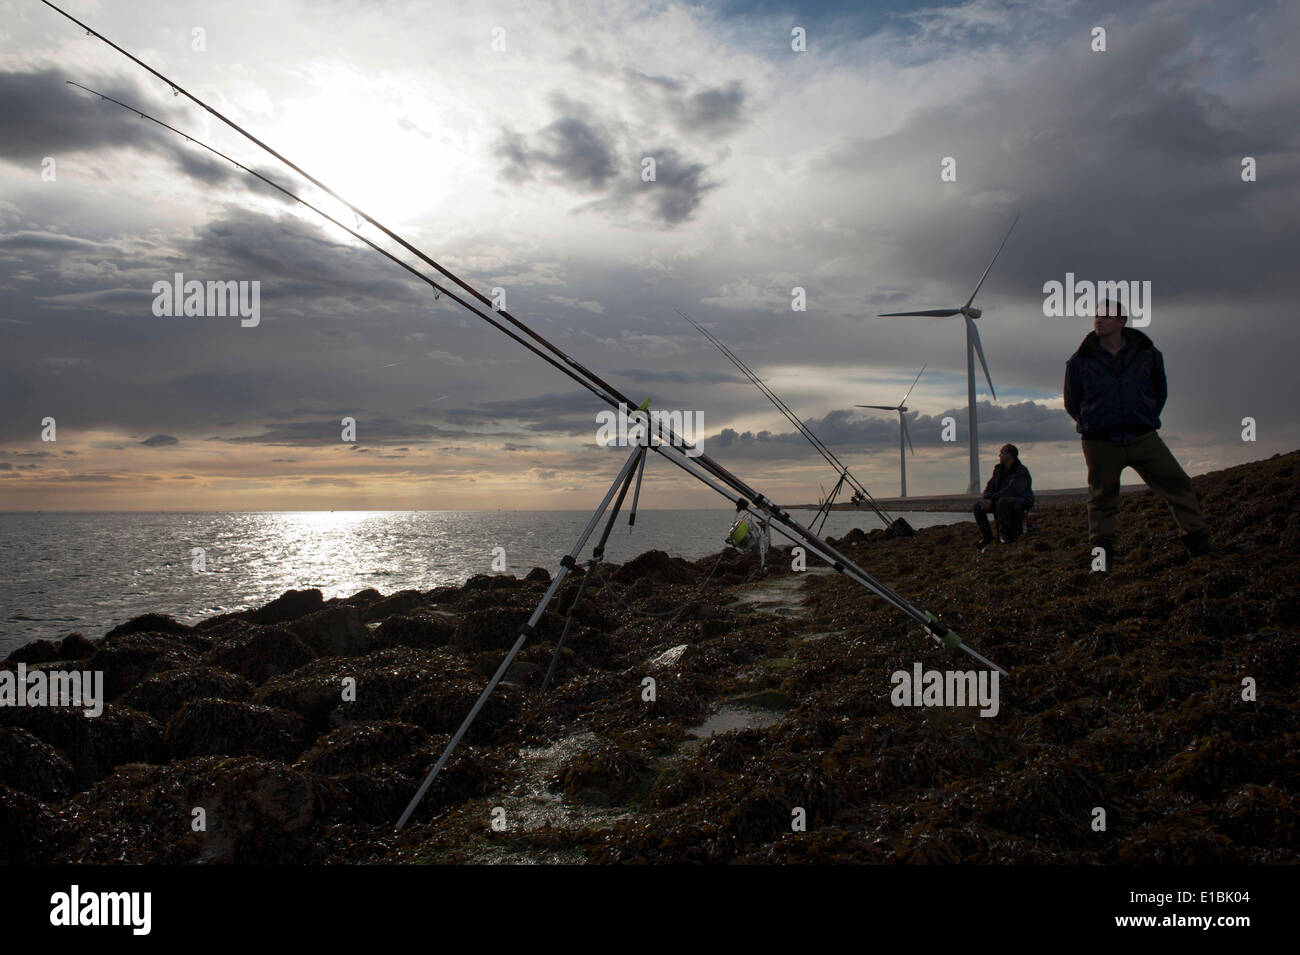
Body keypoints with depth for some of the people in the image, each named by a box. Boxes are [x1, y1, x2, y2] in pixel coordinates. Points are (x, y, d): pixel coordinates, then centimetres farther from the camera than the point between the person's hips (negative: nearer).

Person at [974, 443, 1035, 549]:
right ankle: (986, 537, -6)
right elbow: (990, 486, 5)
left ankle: (1005, 535, -25)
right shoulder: (998, 469, 10)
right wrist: (986, 499, -17)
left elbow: (1011, 491, -28)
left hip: (1020, 503, -8)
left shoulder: (1021, 472, -17)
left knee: (1002, 502, -40)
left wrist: (992, 499, -29)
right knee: (978, 506, -10)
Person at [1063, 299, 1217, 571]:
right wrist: (1090, 425, 9)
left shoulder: (1147, 354, 7)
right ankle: (1101, 554, 13)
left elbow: (1160, 390, 23)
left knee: (1178, 483, -2)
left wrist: (1148, 418, 14)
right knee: (1102, 498, 2)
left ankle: (1200, 542, 9)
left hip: (1143, 438, 2)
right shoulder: (1080, 361, 3)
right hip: (1100, 444, -1)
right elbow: (1072, 402, 14)